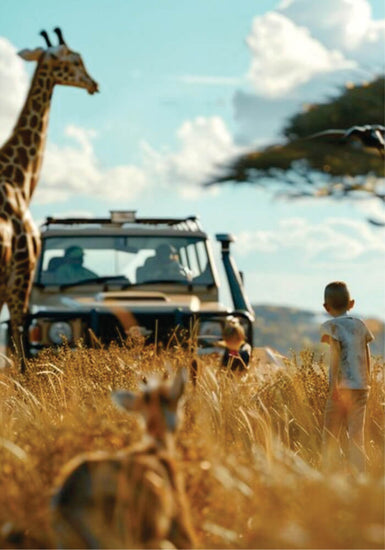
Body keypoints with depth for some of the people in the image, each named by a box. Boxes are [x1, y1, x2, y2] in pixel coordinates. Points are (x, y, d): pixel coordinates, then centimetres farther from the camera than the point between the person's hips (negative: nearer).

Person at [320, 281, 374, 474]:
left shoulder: (330, 326, -1)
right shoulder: (360, 324, 13)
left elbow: (337, 350, -16)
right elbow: (367, 356, 13)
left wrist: (334, 383, -17)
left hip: (342, 386, -4)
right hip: (361, 387, 4)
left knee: (331, 438, 3)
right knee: (357, 437, 7)